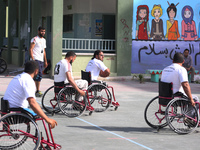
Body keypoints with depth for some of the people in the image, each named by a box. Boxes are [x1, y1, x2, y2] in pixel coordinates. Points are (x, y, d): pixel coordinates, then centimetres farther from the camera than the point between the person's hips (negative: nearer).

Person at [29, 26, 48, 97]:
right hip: (36, 59, -8)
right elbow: (30, 49, -11)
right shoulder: (35, 39, -5)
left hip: (41, 60, 8)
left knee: (39, 75, 8)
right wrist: (33, 59, -19)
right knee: (39, 75, -15)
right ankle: (37, 91, -12)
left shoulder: (44, 40, 20)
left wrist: (45, 61, 21)